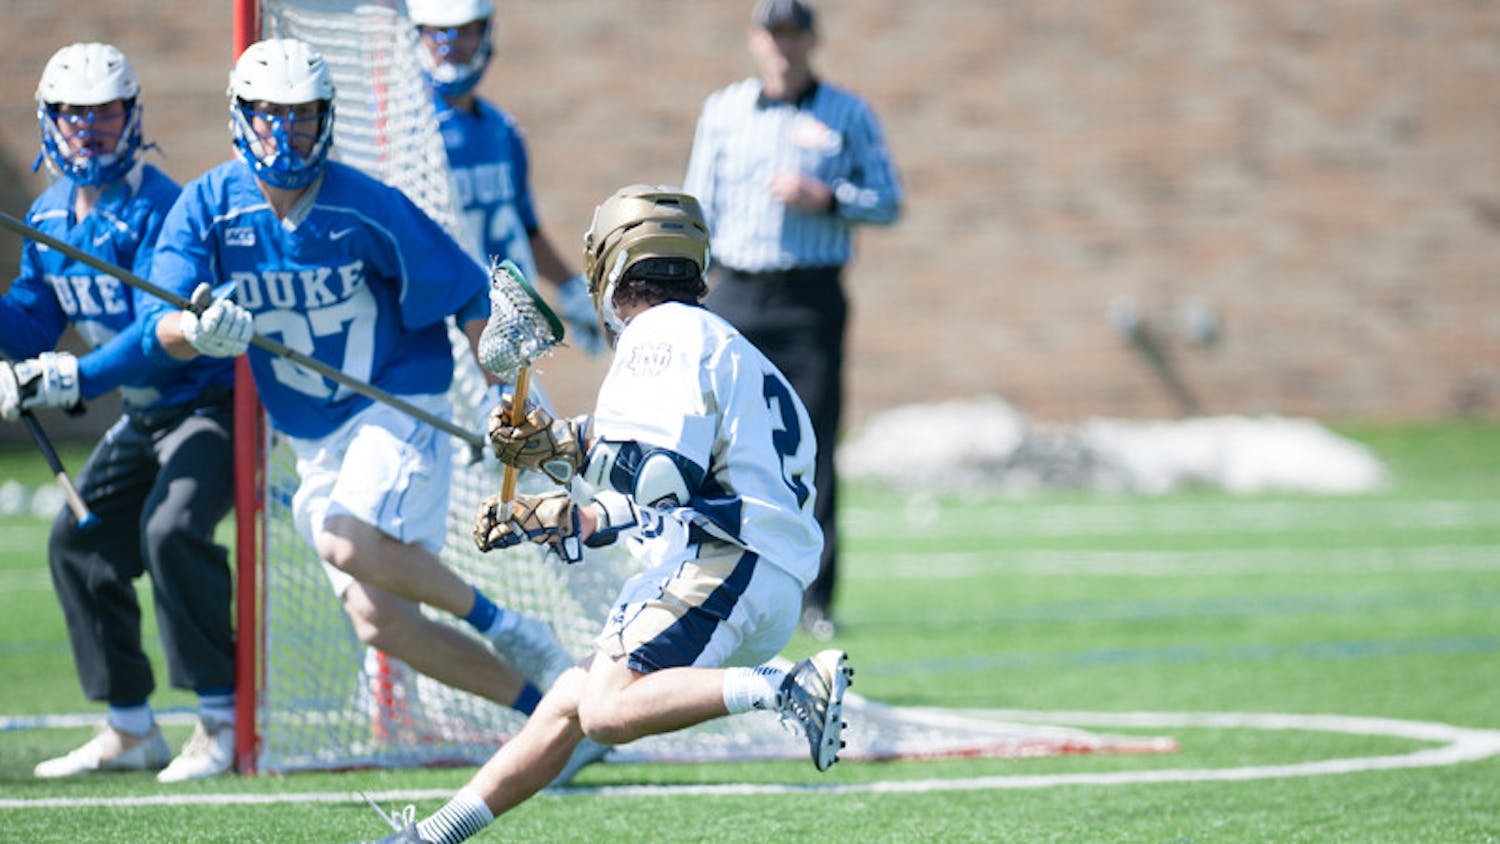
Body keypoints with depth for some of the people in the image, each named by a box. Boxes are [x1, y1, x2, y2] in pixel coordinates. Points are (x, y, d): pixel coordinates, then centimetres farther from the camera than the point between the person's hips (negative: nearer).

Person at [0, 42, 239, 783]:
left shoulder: (156, 209, -22)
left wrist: (75, 378, -35)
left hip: (212, 400, -9)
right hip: (142, 416, 9)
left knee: (171, 529, -27)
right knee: (78, 541, 8)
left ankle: (223, 721, -19)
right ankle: (130, 729, 18)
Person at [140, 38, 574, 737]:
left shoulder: (367, 208, -12)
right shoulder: (207, 207, -5)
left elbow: (470, 298, -3)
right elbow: (164, 330, -16)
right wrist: (199, 331, -39)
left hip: (401, 406, -5)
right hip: (314, 443, 5)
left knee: (347, 545, -31)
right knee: (379, 621, -4)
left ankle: (500, 623, -10)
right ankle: (544, 704, 8)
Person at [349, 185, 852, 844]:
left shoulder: (660, 333, -2)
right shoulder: (714, 342, 29)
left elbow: (663, 472, -17)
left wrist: (570, 446, -5)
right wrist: (558, 523, 36)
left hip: (724, 565, -10)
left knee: (606, 711, -25)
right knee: (567, 703, 14)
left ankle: (790, 689, -30)